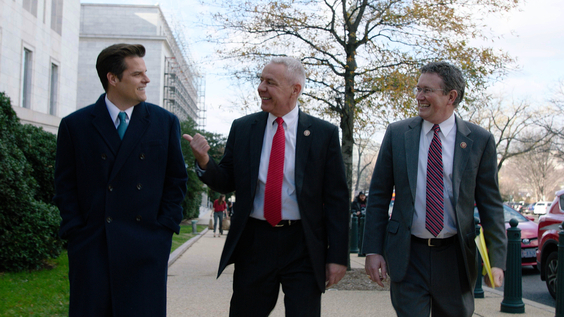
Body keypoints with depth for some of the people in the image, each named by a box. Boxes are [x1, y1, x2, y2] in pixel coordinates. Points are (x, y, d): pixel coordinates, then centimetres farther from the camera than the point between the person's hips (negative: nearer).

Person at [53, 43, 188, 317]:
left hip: (145, 248, 0)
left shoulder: (165, 122, 6)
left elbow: (176, 179, 9)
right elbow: (65, 185, 6)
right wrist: (76, 231, -3)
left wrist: (164, 227, 0)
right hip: (91, 246, 0)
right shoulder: (74, 125, 4)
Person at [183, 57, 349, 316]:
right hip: (254, 243, 2)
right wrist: (204, 162, -13)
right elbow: (227, 183, 9)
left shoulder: (324, 134, -2)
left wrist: (337, 256, -6)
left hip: (303, 247, -2)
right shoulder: (242, 128, 6)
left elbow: (336, 199, -2)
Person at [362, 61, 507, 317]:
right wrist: (373, 250, -2)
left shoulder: (479, 140, -1)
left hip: (455, 258, 1)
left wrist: (496, 260, -5)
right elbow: (378, 196, 3)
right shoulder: (397, 133, 1)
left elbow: (491, 204, 1)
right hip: (407, 256, 0)